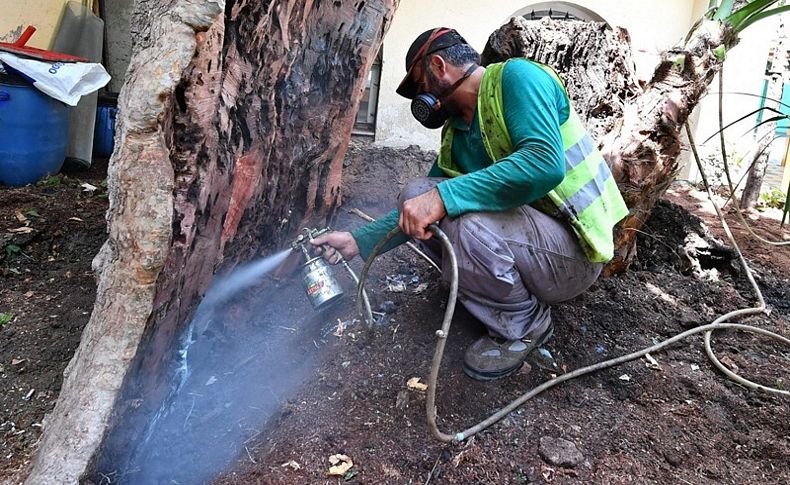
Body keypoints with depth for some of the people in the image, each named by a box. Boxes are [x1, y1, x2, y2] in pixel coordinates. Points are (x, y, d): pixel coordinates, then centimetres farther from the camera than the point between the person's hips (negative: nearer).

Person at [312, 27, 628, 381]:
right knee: (416, 195, -2)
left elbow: (545, 163, -31)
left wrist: (444, 197, -34)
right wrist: (359, 241, 10)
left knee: (467, 223, -33)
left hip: (573, 251, -7)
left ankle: (523, 325, -6)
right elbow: (419, 213, 16)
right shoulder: (455, 133, 10)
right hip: (521, 228, 7)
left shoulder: (516, 77, -13)